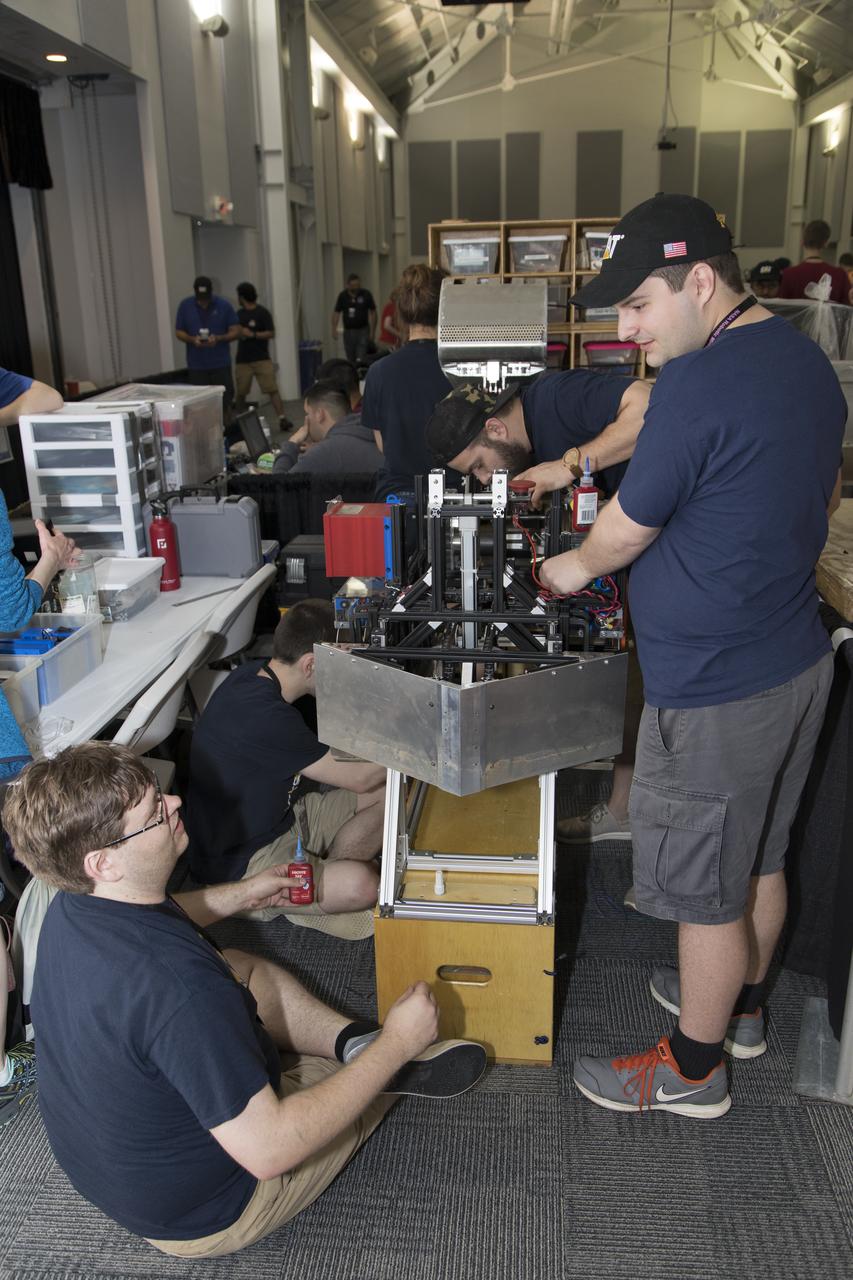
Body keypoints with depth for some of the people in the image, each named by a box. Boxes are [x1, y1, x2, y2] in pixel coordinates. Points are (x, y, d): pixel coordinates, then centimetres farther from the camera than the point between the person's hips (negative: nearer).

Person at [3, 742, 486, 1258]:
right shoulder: (175, 986, -42)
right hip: (197, 1217, -7)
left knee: (245, 968, 17)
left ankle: (353, 1040, 6)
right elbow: (267, 1150, -36)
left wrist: (241, 895, 13)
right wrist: (395, 1043, -27)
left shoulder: (70, 907, -14)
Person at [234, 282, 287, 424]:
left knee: (272, 389, -11)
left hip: (262, 359, -5)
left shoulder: (262, 312, -4)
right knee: (241, 393, 7)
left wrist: (252, 334, -16)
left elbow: (271, 333, -10)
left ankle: (282, 418, -13)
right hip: (242, 360, 5)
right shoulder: (239, 314, 12)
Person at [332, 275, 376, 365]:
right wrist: (334, 329, -11)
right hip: (348, 331, 2)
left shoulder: (366, 294, -4)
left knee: (361, 360, -12)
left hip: (363, 330, -2)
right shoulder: (343, 296, 0)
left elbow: (373, 313, 1)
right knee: (351, 359, 10)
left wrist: (372, 331, -4)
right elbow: (336, 312, 2)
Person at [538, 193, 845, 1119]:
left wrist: (573, 568, 8)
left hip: (715, 691, -9)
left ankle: (694, 1069, 30)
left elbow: (624, 531, -15)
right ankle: (741, 1006, 47)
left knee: (705, 890, 9)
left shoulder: (697, 385, -24)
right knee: (759, 862, 25)